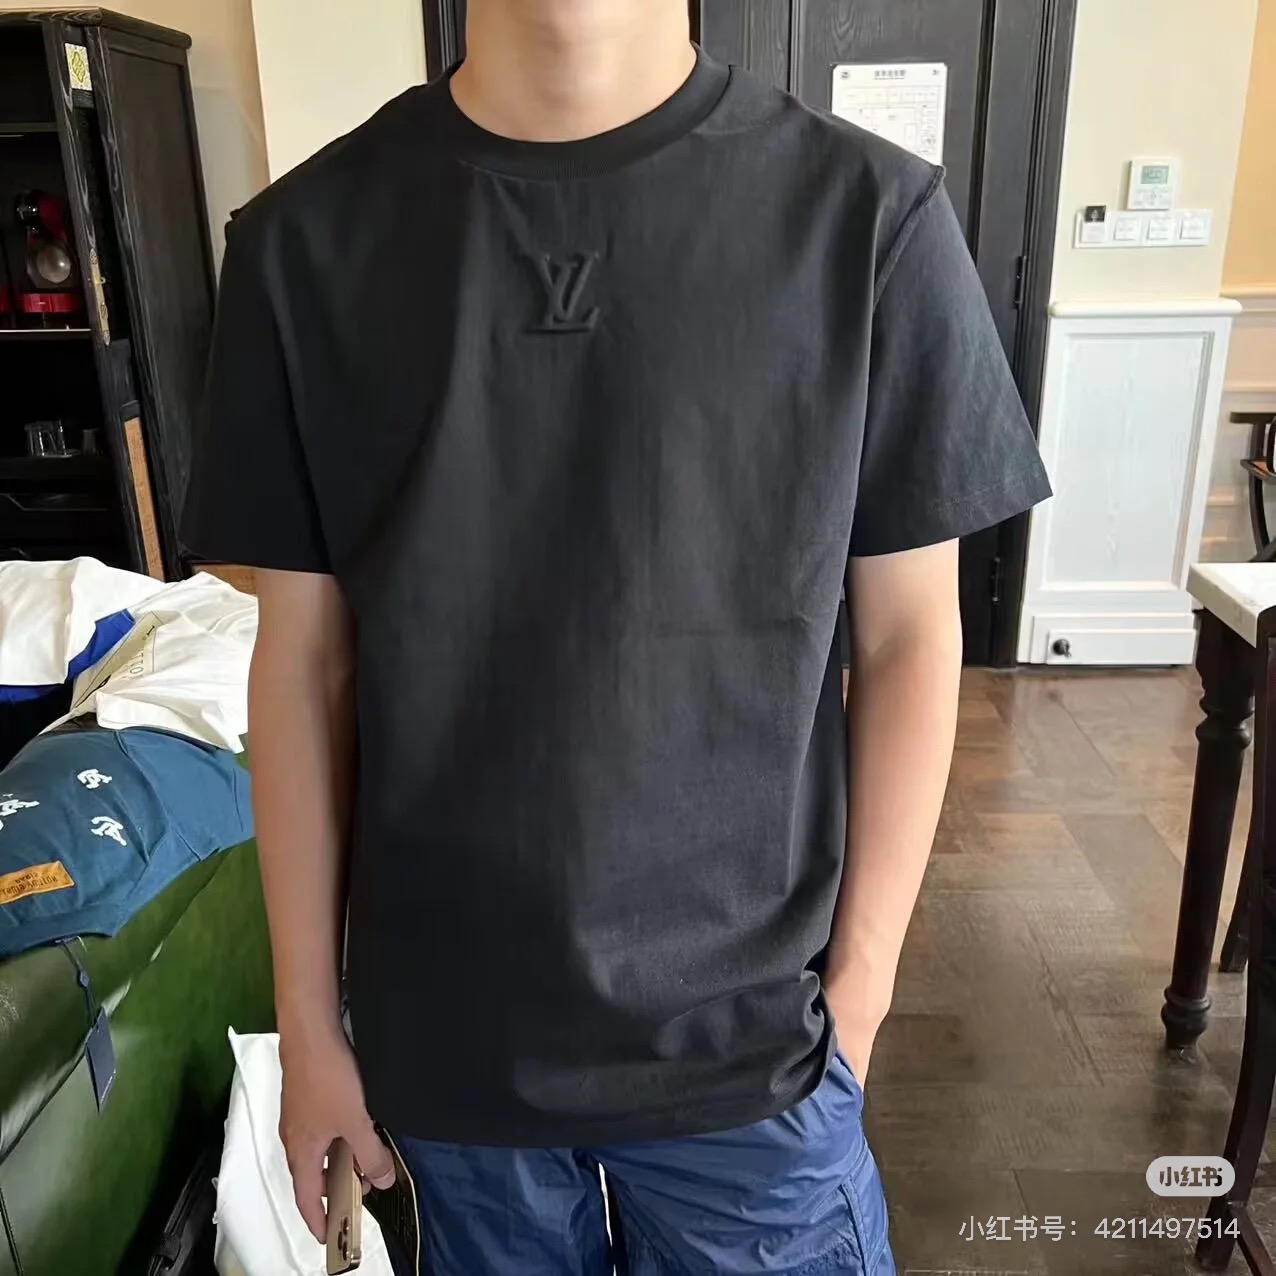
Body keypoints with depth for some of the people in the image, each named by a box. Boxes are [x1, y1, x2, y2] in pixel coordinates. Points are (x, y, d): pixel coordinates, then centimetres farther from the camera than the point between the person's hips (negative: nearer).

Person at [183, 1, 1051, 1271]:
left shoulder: (867, 214, -11)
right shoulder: (305, 238, -6)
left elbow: (908, 636, -5)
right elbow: (304, 660, -2)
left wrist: (859, 985, -3)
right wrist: (306, 1017, 3)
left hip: (747, 1027, -1)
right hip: (443, 1025, 2)